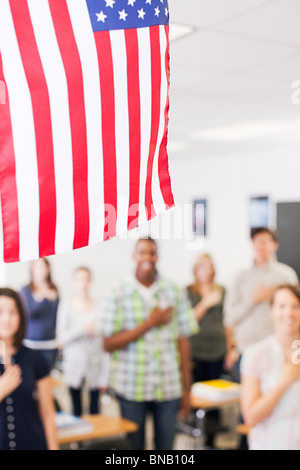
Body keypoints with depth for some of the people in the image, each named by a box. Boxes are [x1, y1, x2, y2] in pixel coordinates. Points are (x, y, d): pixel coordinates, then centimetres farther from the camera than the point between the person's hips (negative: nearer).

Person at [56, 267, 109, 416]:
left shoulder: (99, 307, -4)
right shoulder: (66, 306, 0)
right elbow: (61, 338, -4)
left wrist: (104, 375, -2)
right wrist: (83, 329, -19)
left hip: (95, 367, 0)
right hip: (74, 366, 0)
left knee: (94, 409, 5)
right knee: (76, 409, 6)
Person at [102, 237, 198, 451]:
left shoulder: (175, 292, 3)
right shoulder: (118, 294, -2)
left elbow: (183, 341, 5)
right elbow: (109, 344, -7)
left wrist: (187, 389, 5)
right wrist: (149, 323, -14)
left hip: (169, 386, 1)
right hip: (131, 387, -1)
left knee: (166, 445, 8)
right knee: (134, 444, 9)